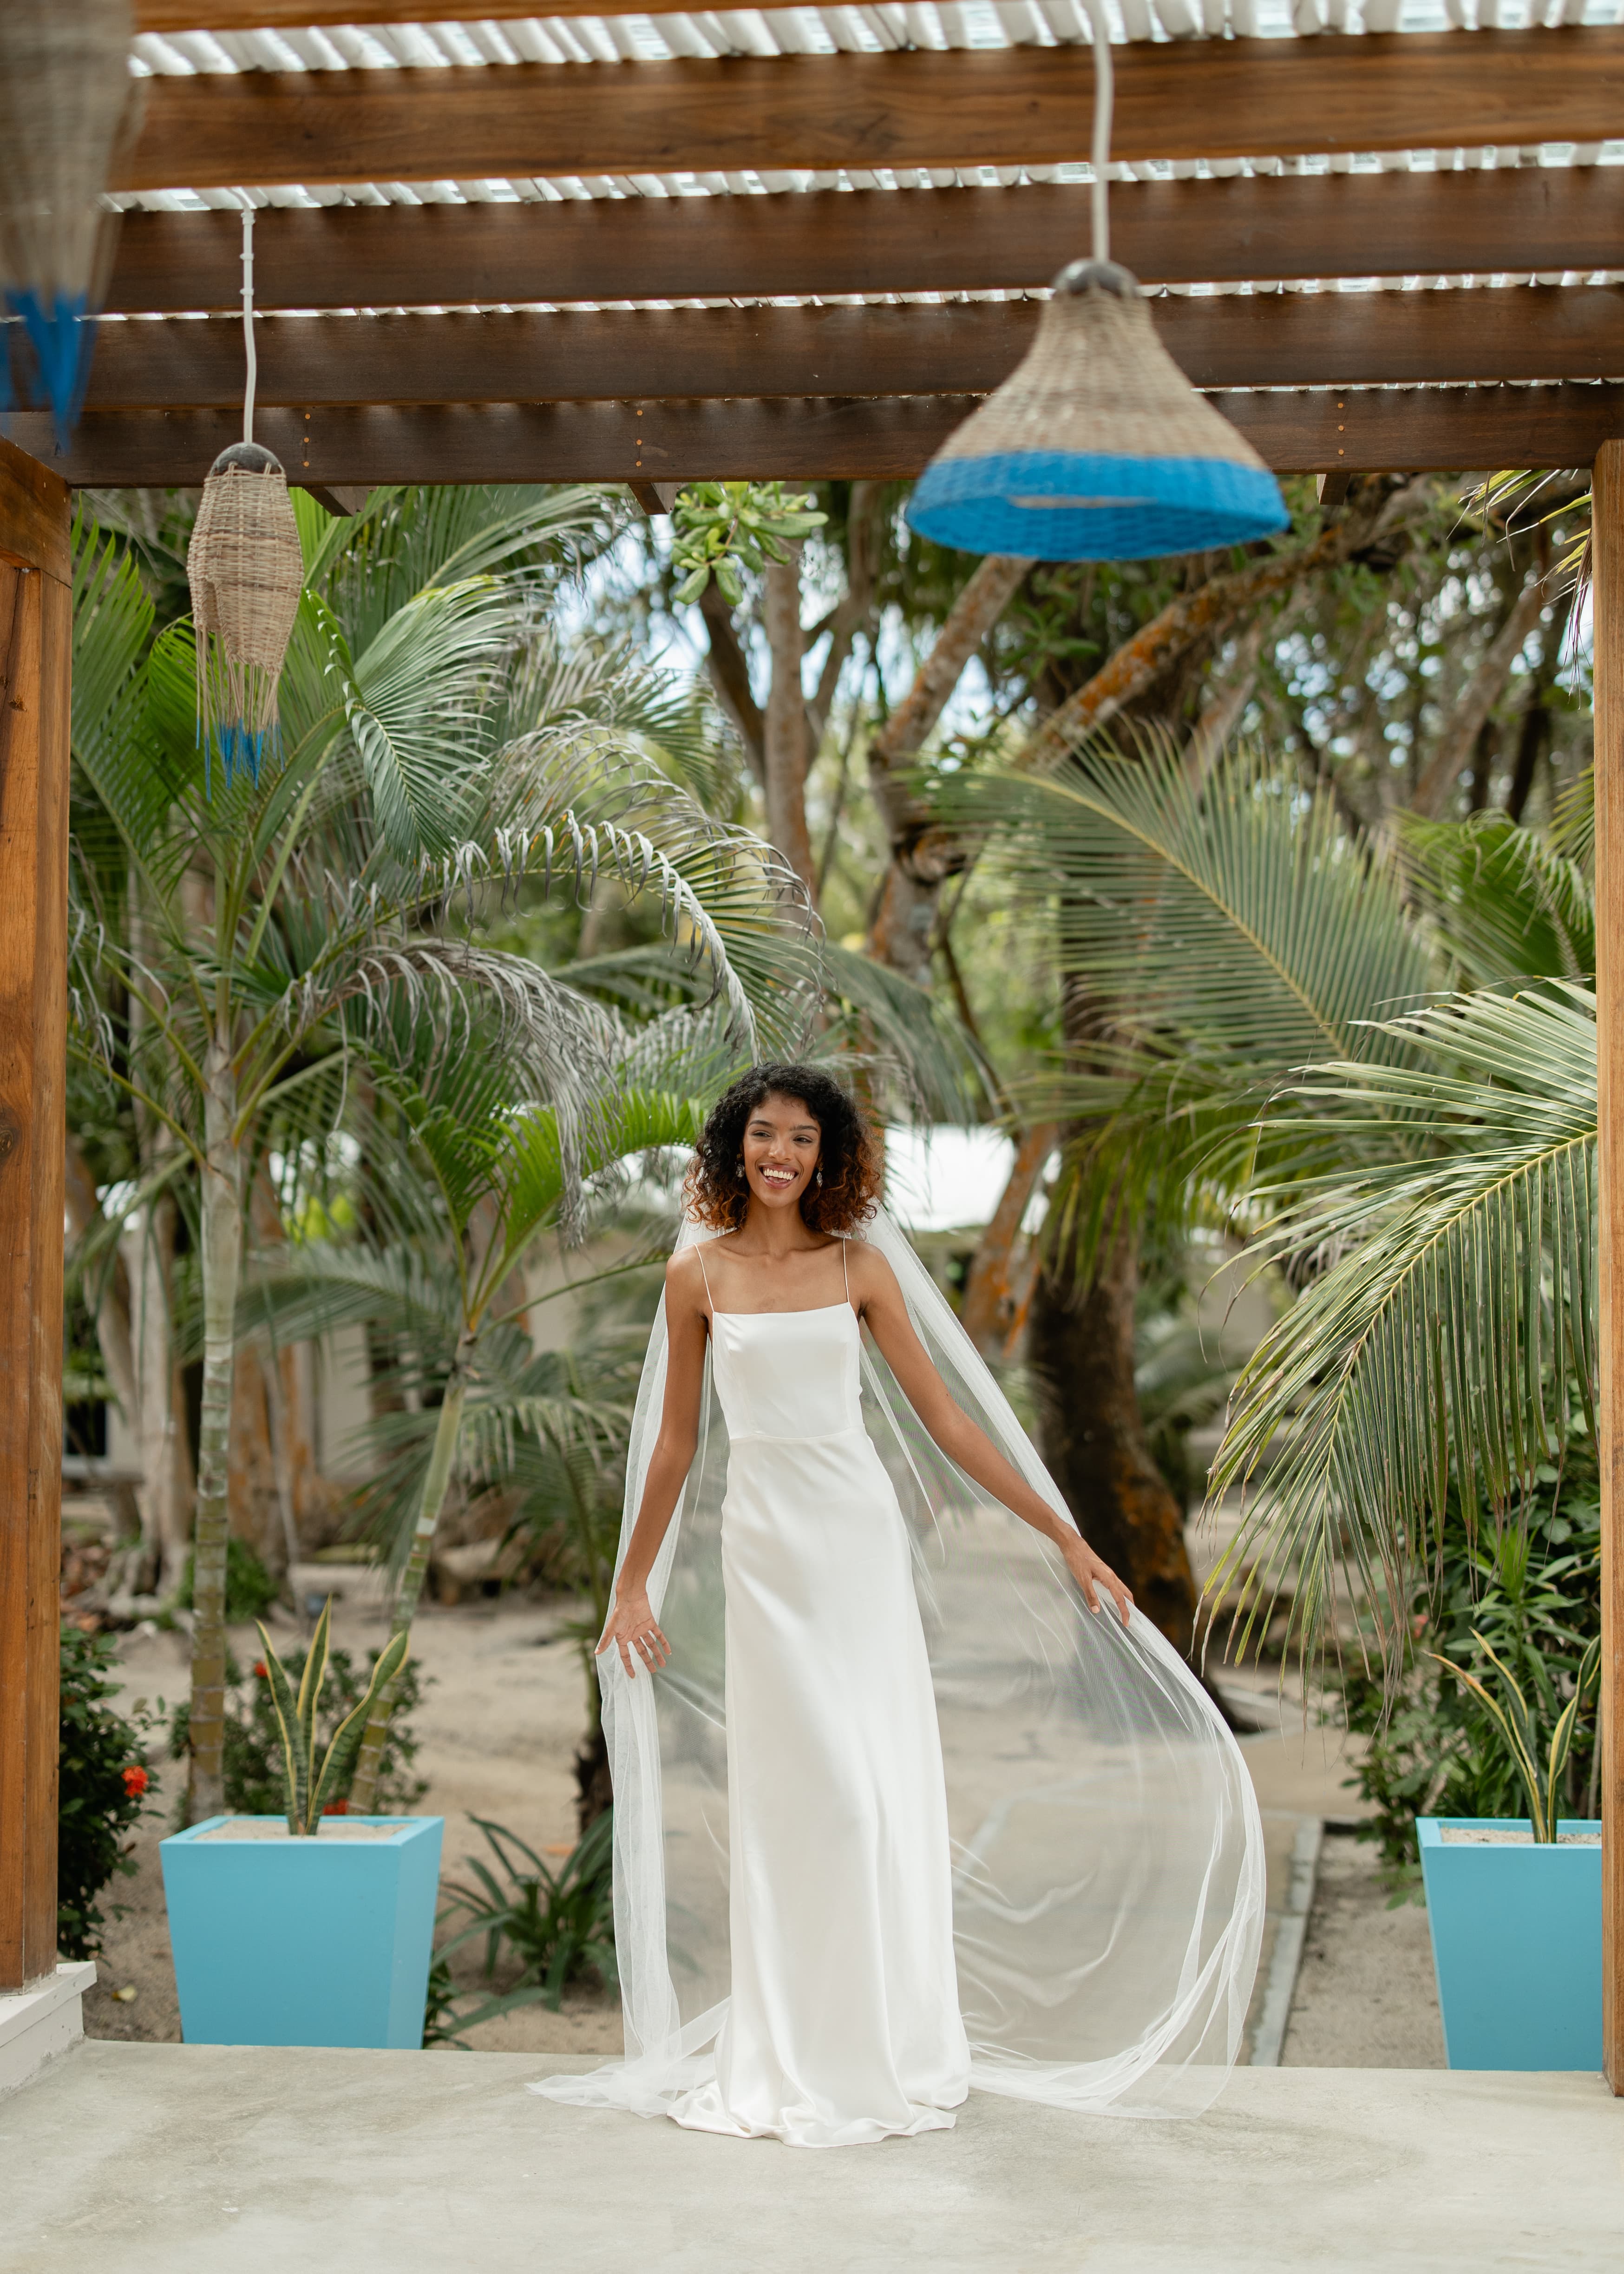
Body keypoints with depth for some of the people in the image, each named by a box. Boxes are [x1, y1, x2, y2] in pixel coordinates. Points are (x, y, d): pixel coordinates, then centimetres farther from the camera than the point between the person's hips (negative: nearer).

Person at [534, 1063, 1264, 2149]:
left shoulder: (861, 1266, 4)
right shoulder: (699, 1275, 3)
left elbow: (944, 1416, 4)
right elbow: (675, 1442, 10)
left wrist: (1066, 1538, 2)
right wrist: (633, 1584, 11)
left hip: (861, 1534, 1)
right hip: (763, 1540, -1)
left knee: (885, 1788, 1)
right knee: (800, 1793, -1)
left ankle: (893, 2050, 14)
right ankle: (792, 2061, 10)